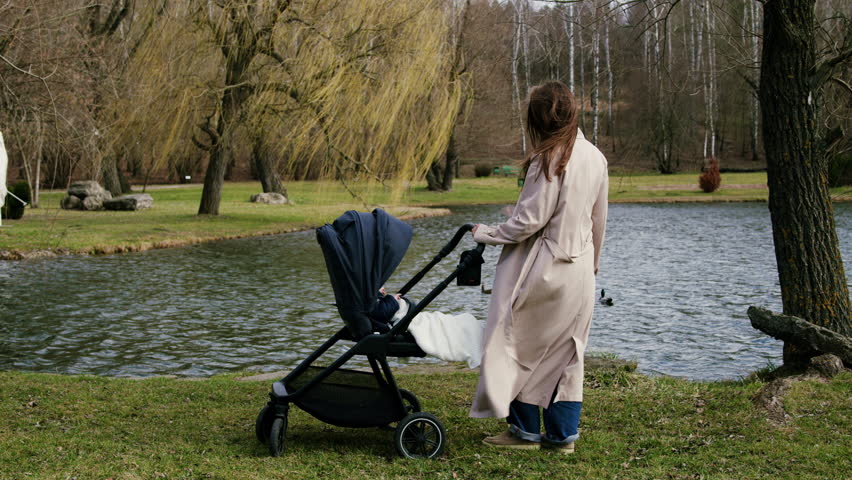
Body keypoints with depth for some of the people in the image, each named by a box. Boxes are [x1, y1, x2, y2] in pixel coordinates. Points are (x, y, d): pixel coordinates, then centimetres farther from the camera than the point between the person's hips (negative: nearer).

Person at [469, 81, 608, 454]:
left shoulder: (549, 159, -17)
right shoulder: (595, 158, 6)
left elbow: (530, 221, -18)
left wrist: (485, 234, -5)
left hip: (543, 269, -8)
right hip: (579, 271, 8)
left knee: (522, 346, 6)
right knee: (565, 352, 13)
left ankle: (526, 431, 13)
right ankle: (563, 434, 17)